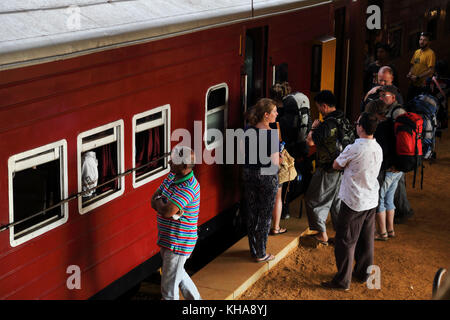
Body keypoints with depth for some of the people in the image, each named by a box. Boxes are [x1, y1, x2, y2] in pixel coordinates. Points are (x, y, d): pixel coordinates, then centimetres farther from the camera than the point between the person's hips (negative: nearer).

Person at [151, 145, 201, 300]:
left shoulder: (188, 188, -26)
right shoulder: (172, 176, 3)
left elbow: (166, 211, -33)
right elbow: (154, 200, 4)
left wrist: (159, 201, -11)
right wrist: (164, 204, -17)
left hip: (178, 244, -10)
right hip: (167, 239, 10)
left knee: (169, 287, 0)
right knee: (178, 274, 29)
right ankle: (195, 299, 47)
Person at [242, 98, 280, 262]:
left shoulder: (248, 130, -3)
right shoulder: (271, 133, -21)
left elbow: (243, 154, 7)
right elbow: (275, 162, -19)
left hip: (248, 174, 6)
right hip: (267, 176, -6)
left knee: (251, 213, 17)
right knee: (265, 216, 8)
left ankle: (253, 250, 29)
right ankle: (261, 254, 16)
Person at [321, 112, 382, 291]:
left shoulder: (354, 149, -22)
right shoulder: (378, 148, 1)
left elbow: (336, 165, -6)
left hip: (353, 202, -7)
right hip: (371, 201, 7)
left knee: (345, 241, 2)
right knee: (366, 240, 19)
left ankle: (343, 281, 8)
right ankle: (363, 273, 31)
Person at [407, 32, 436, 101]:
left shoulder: (430, 53, -13)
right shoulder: (417, 52, 11)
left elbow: (431, 70, -18)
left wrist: (417, 77, -19)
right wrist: (409, 73, 1)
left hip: (422, 85, -7)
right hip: (413, 83, 7)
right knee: (409, 101, 13)